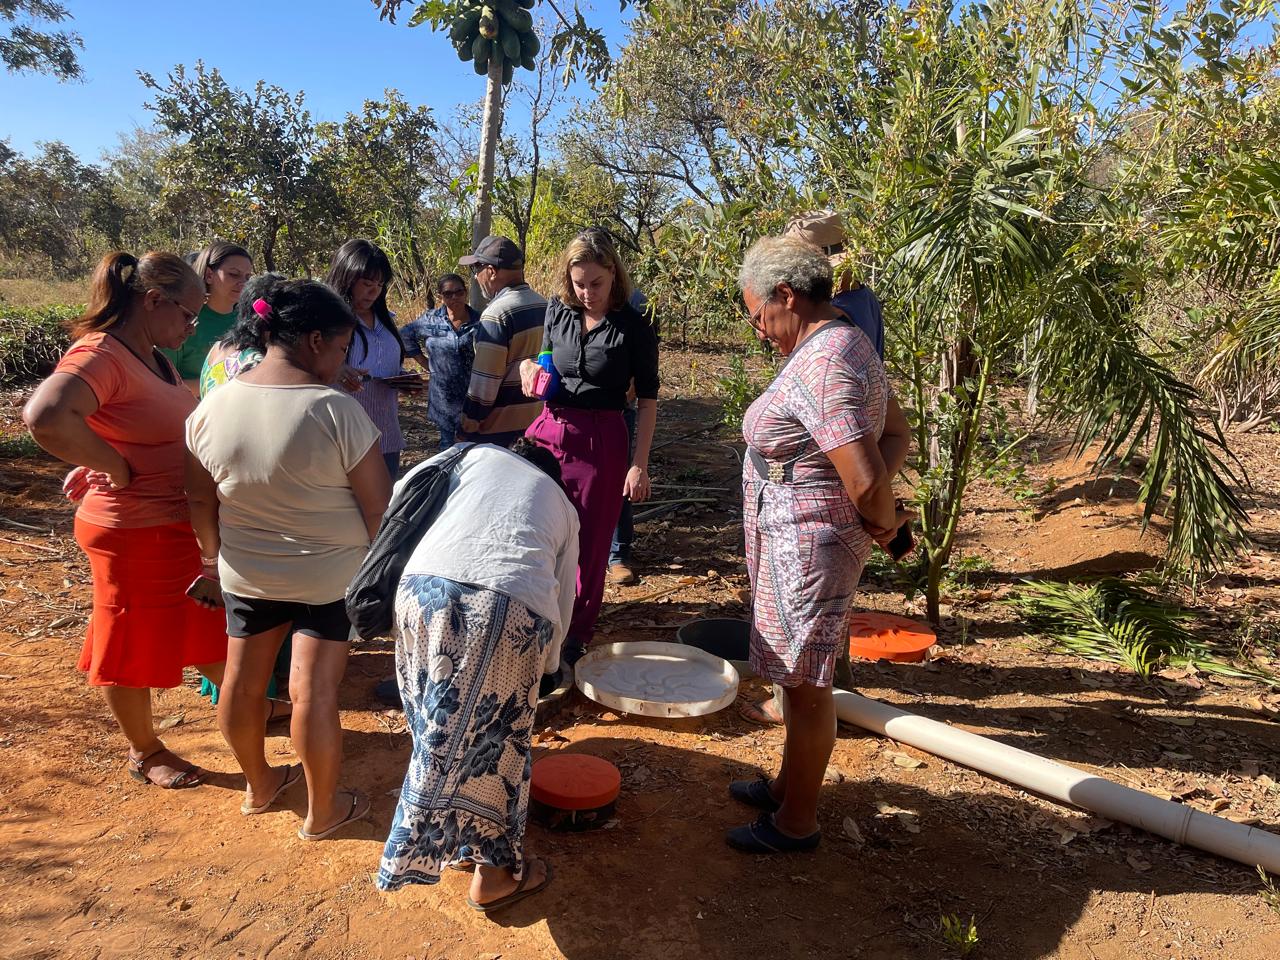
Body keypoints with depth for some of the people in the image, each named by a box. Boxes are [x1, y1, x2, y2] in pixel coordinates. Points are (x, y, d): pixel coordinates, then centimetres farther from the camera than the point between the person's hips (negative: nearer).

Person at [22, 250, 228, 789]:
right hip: (137, 534, -9)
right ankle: (144, 752, 31)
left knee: (206, 623, 24)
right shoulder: (101, 355, -22)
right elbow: (46, 416, -41)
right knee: (134, 647, 12)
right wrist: (116, 468, -29)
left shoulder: (154, 356, 6)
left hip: (183, 524, 9)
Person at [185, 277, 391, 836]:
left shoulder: (212, 407, -6)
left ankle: (259, 785, 39)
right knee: (315, 691, 4)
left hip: (245, 573, 5)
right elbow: (378, 504, -16)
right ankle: (322, 812, 20)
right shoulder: (335, 411, -21)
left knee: (243, 680, 19)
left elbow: (200, 501, 4)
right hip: (328, 577, -5)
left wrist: (219, 557, 18)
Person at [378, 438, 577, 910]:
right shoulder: (563, 505, 31)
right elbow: (562, 601, 32)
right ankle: (494, 873, 30)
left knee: (441, 730, 22)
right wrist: (543, 667, 46)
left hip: (427, 584, 2)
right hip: (511, 607, -1)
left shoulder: (480, 456, 30)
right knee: (496, 736, 15)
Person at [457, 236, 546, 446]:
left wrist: (468, 425, -11)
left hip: (499, 425, -7)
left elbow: (484, 380, -19)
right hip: (535, 418, 7)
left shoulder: (497, 314, -18)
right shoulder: (544, 305, 6)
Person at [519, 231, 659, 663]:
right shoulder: (558, 312, 3)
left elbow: (647, 400, -4)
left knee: (589, 547, 6)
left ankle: (575, 637, 22)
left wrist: (640, 463, -9)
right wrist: (530, 370, -6)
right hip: (548, 432, 4)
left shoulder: (633, 327, -8)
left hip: (601, 443, -3)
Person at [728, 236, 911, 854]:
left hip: (807, 543, -10)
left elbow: (865, 479, -29)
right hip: (797, 540, 10)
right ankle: (789, 784, 40)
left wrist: (884, 520, -9)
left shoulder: (821, 364, -24)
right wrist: (880, 513, 1)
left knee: (804, 682, 5)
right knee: (797, 673, 22)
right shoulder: (844, 345, 9)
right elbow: (897, 433, 15)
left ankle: (797, 821, 23)